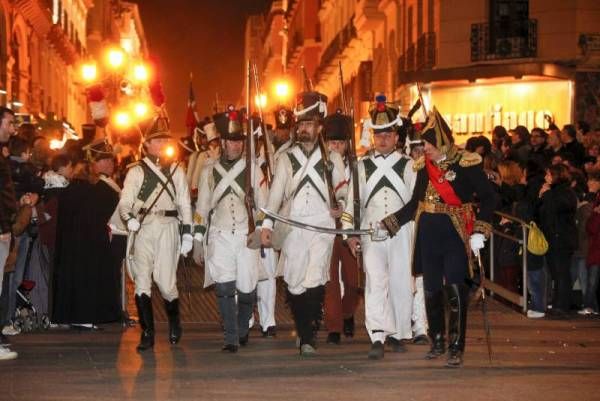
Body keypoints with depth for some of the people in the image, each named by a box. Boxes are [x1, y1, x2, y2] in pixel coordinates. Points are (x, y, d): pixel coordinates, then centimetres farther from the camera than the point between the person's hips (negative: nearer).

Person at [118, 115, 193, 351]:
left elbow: (185, 205, 12)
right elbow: (124, 203, 1)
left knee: (166, 282, -7)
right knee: (142, 282, -4)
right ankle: (147, 334, 4)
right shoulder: (136, 172, 8)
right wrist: (129, 218, -19)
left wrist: (187, 234, 5)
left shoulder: (176, 171, 12)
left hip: (168, 229, 0)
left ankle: (174, 321, 22)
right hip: (142, 230, 0)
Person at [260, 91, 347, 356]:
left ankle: (307, 338, -12)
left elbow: (342, 192, 13)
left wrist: (340, 206, -9)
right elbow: (275, 193, 8)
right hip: (292, 227, 2)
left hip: (322, 227, -2)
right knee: (294, 284, 1)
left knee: (314, 282, -16)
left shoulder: (332, 159, 10)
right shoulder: (287, 158, 13)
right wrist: (266, 224, -2)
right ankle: (303, 332, 17)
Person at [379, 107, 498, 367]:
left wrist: (479, 232, -13)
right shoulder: (423, 166, 8)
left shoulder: (466, 164, -8)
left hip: (456, 234, -5)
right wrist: (388, 225, 8)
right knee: (431, 290, 8)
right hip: (428, 235, 5)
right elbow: (415, 203, 14)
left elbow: (488, 197, -6)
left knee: (454, 289, -11)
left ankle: (456, 348, -4)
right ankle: (437, 342, 23)